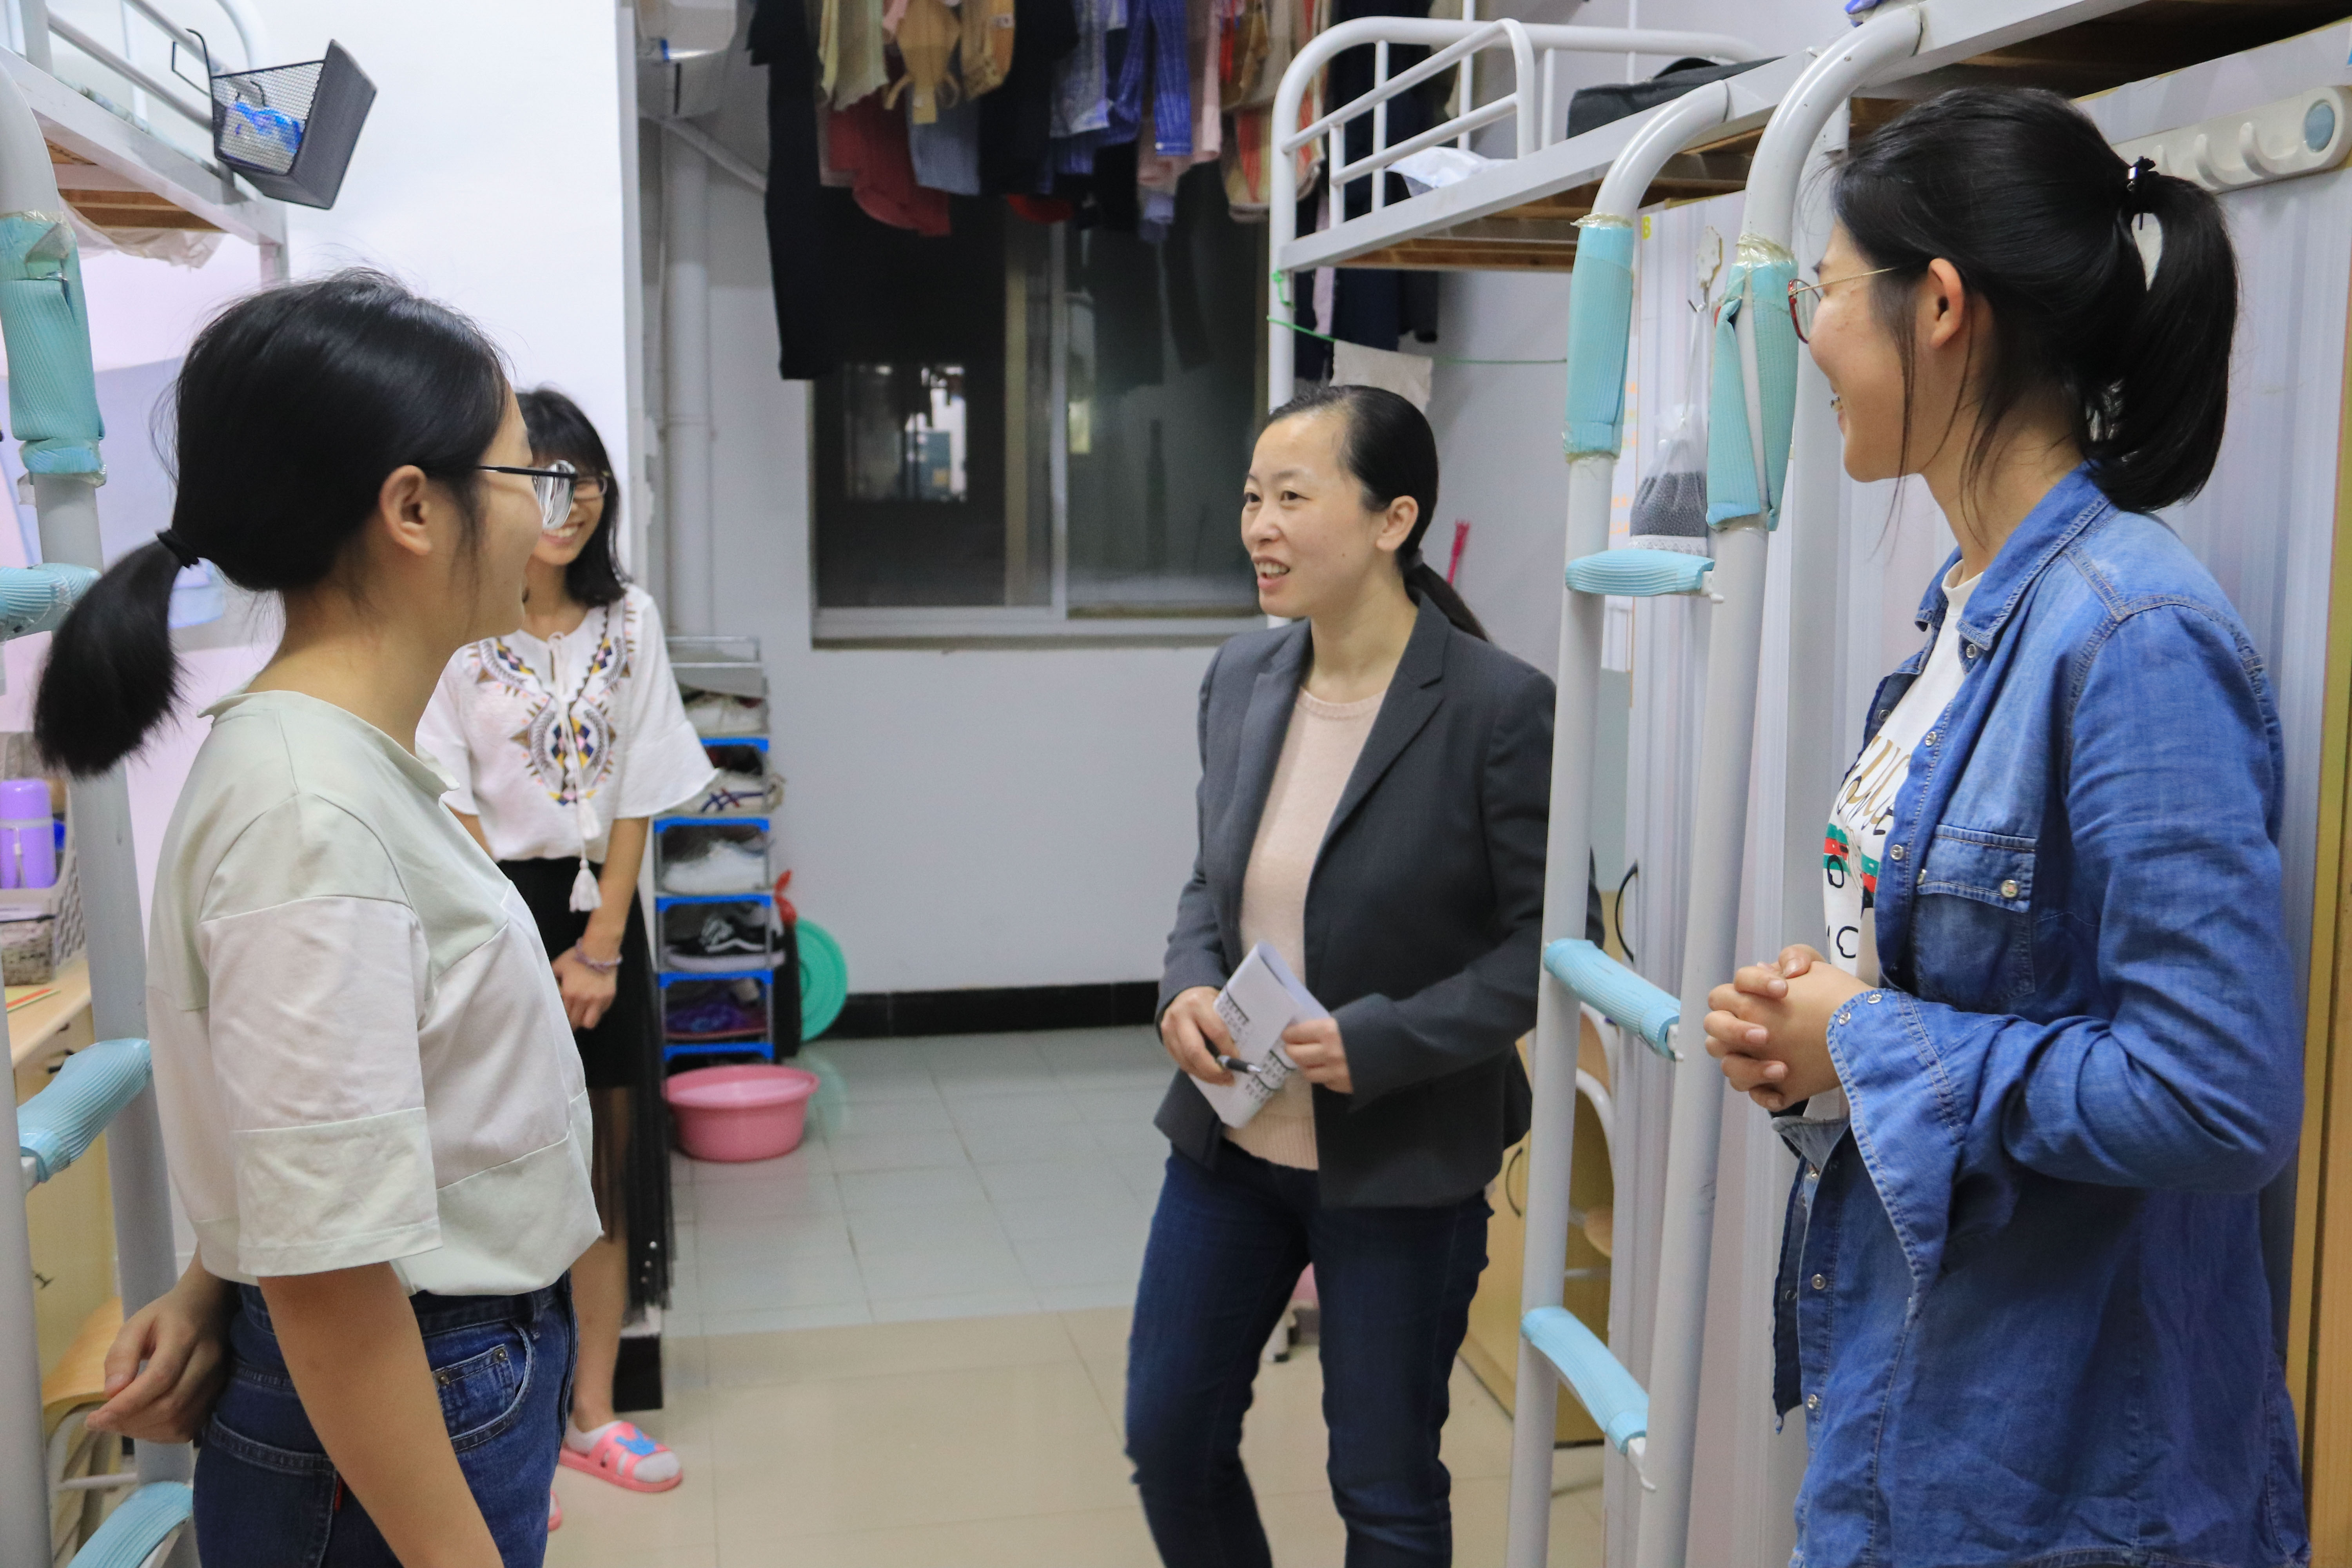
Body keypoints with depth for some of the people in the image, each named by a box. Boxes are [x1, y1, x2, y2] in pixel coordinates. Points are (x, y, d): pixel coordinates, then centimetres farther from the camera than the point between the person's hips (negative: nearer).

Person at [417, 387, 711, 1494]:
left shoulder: (628, 620, 4)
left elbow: (639, 791, 3)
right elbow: (449, 806, -11)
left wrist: (601, 942, -6)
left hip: (601, 910, 5)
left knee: (612, 1157, 9)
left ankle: (593, 1413, 24)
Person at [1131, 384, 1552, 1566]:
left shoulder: (1499, 705, -18)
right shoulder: (1241, 677, 0)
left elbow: (1546, 937, -14)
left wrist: (1380, 1041, -23)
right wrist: (1187, 985, -8)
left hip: (1403, 1165, -5)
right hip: (1229, 1139, 6)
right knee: (1166, 1435, 18)